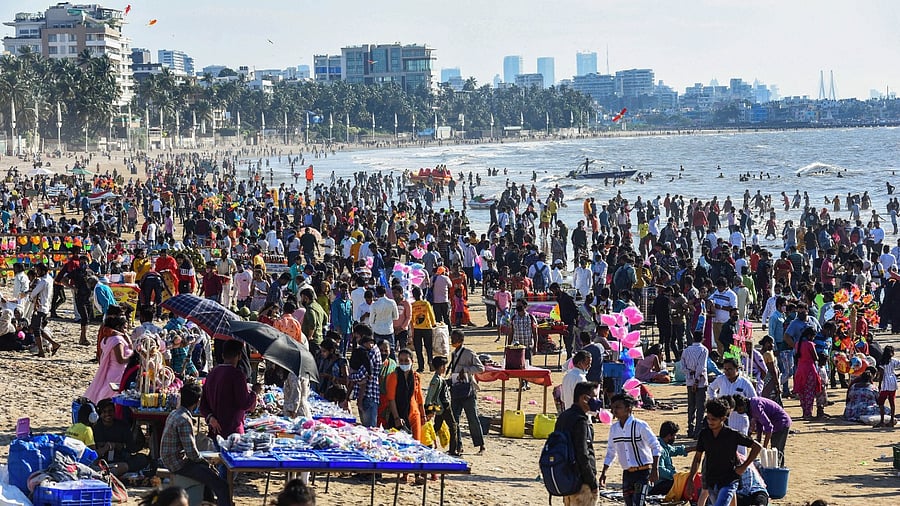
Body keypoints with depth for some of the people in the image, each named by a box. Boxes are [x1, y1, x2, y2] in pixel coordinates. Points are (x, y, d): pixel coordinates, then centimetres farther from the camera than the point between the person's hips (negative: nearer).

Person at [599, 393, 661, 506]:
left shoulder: (640, 426, -13)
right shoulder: (614, 428, 4)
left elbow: (655, 447, -10)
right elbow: (611, 452, 16)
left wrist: (655, 469, -18)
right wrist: (603, 473, 13)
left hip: (643, 472, -6)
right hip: (627, 473, 6)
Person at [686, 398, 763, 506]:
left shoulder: (732, 435, -12)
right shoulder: (704, 434, 0)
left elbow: (757, 447, -3)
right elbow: (698, 457, 11)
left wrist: (744, 466, -5)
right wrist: (690, 480, 7)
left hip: (729, 482, -5)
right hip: (711, 482, 5)